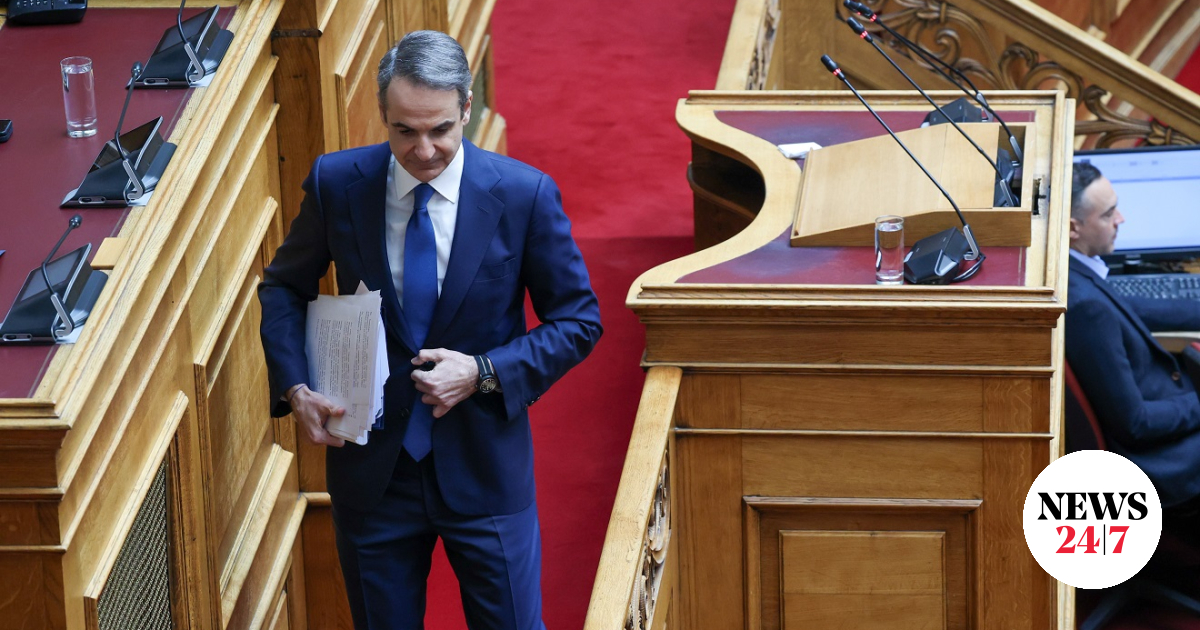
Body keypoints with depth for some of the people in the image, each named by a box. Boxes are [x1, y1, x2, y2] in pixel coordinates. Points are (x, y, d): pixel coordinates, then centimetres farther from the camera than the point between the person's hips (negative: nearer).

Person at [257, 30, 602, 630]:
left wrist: (483, 373, -17)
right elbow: (284, 287, 10)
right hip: (370, 465, 2)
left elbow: (578, 321, -3)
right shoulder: (337, 182, -6)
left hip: (484, 467, -2)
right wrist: (294, 387, -7)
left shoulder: (525, 194, -12)